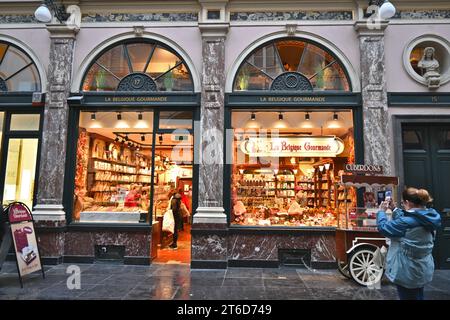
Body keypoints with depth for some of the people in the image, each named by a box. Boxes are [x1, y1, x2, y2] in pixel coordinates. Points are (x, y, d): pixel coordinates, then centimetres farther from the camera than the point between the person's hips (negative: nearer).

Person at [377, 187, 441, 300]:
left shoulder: (408, 222, -30)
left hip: (408, 273, -8)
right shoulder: (427, 219, -3)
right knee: (418, 297, 26)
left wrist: (382, 211, -5)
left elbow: (383, 228, -20)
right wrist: (394, 209, 12)